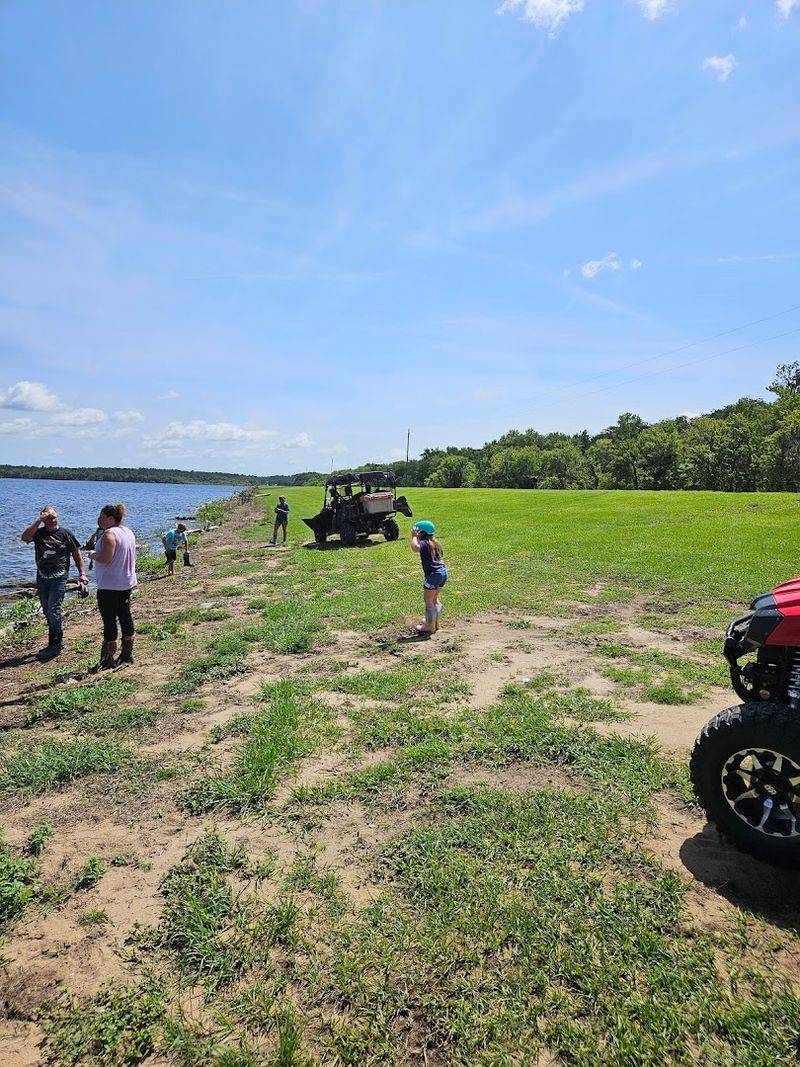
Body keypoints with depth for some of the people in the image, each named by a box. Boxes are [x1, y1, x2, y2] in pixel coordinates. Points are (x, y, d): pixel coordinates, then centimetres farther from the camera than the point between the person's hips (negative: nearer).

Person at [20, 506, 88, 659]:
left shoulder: (66, 533, -2)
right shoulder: (38, 532, 3)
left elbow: (76, 553, 3)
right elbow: (25, 537, -19)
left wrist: (82, 573, -2)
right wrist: (38, 520, -22)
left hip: (59, 577, -4)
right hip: (42, 577, 5)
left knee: (53, 610, -9)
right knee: (47, 611, 13)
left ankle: (55, 643, 1)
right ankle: (57, 640, 27)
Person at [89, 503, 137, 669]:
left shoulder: (109, 534, -16)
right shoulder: (128, 531, 11)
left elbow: (105, 559, -23)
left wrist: (93, 555, -4)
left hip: (109, 585, -9)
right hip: (127, 583, 9)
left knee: (109, 620, -2)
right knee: (125, 616, 13)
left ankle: (108, 659, 4)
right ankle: (127, 654, 19)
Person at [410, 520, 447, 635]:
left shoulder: (424, 543, -13)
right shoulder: (436, 542, 13)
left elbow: (415, 547, -34)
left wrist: (413, 536, -20)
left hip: (433, 574, -9)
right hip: (443, 572, 9)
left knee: (428, 601, 4)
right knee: (435, 599, 22)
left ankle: (430, 626, 11)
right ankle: (436, 623, 32)